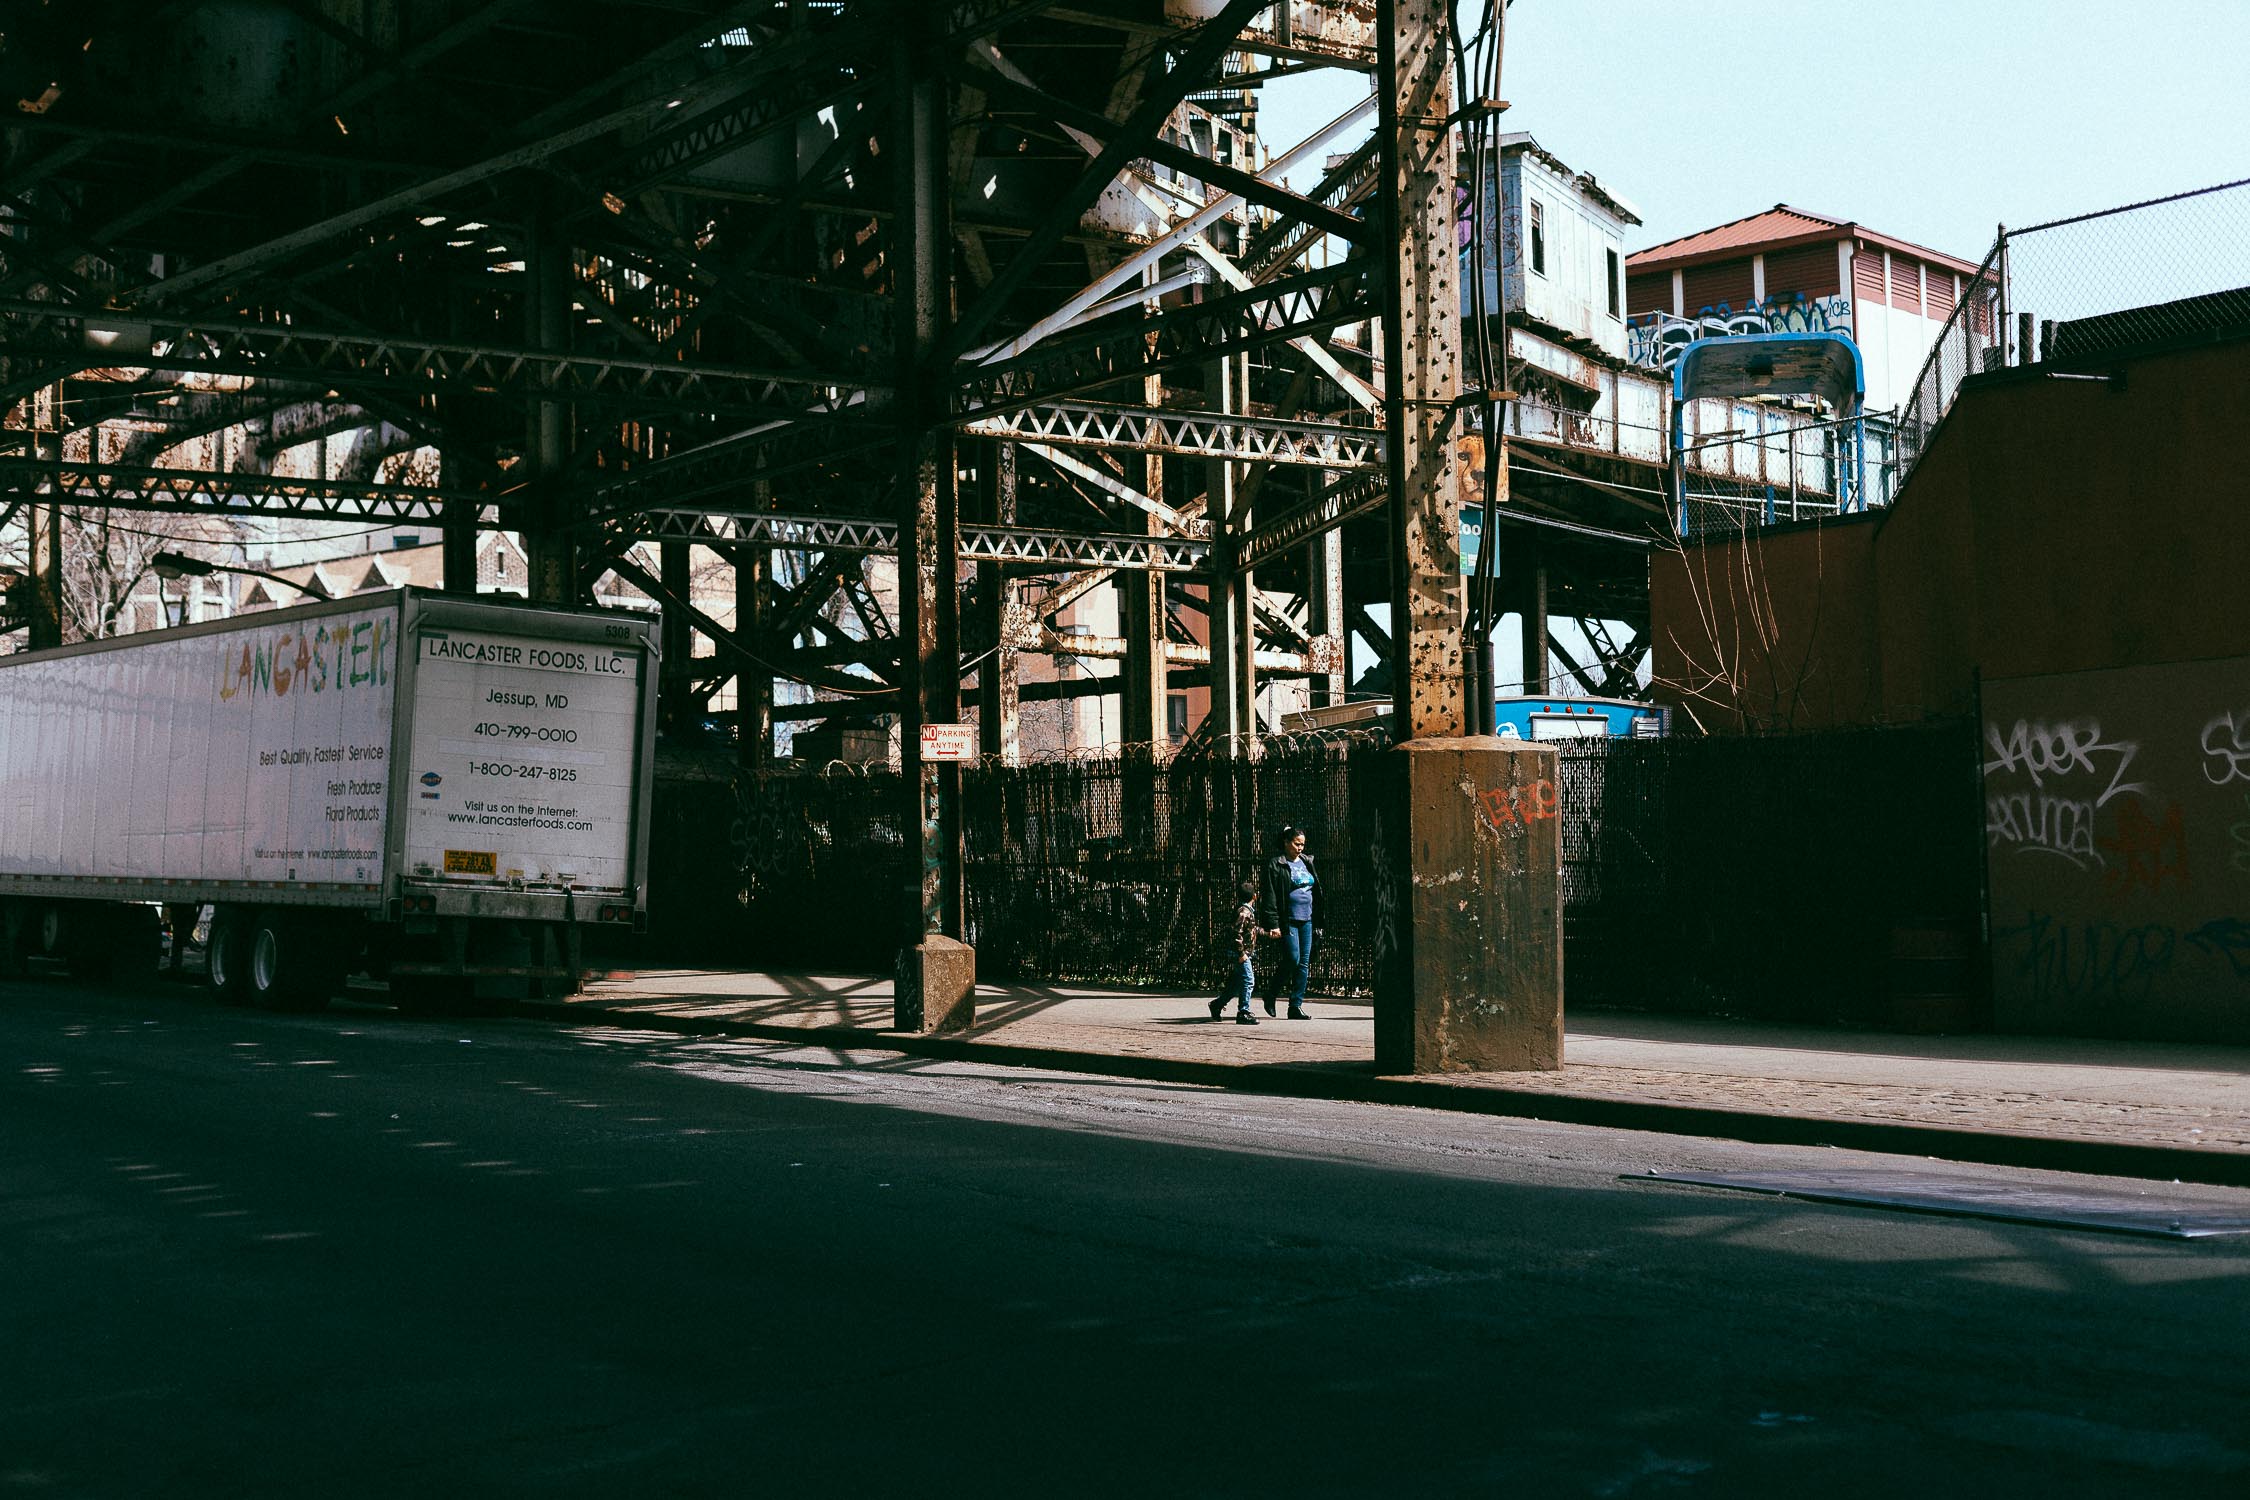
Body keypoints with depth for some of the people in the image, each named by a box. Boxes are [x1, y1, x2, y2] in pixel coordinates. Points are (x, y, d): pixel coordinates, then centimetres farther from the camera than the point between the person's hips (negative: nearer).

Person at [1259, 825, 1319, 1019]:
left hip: (1306, 920, 6)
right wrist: (1273, 924, -17)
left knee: (1304, 963, 3)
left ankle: (1296, 1006, 7)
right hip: (1288, 921, -6)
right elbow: (1270, 896, -10)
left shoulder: (1306, 862, 14)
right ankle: (1271, 996, 9)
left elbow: (1316, 890, 20)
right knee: (1293, 960, -12)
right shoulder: (1276, 865, -6)